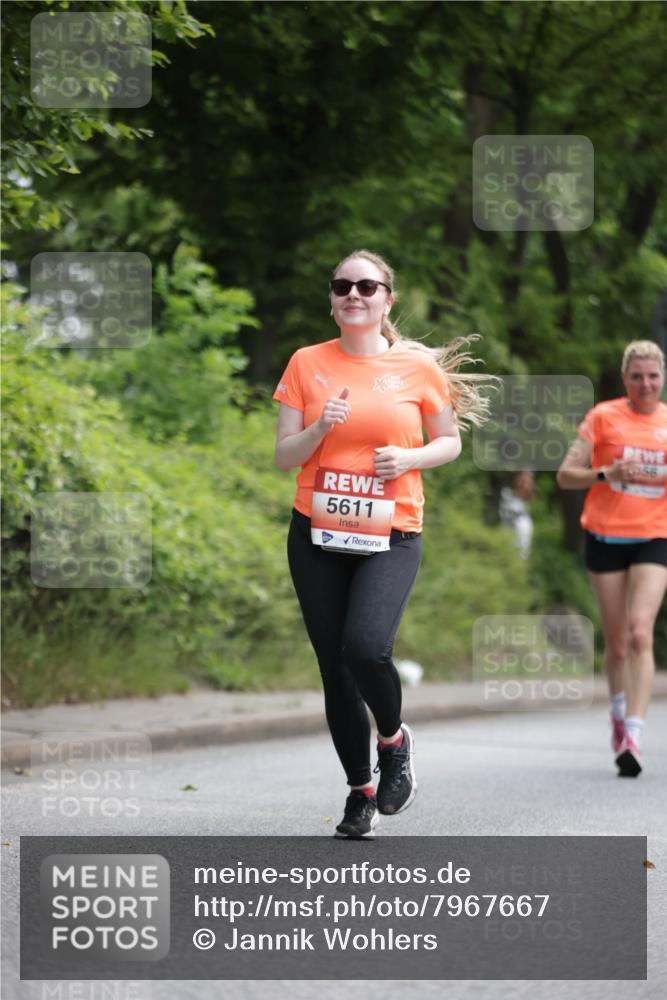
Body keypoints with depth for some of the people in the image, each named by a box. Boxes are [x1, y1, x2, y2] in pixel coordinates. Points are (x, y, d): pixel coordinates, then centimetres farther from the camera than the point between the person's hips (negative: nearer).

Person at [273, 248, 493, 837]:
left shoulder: (418, 366, 1)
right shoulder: (307, 364, 4)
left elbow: (450, 442, 11)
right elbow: (285, 456, 5)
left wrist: (409, 458, -8)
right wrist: (320, 428, -15)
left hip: (391, 535, -2)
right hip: (318, 535, 2)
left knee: (365, 647, -24)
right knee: (335, 668, 4)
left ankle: (394, 738, 7)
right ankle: (360, 792, 21)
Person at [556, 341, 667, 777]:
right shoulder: (604, 417, 0)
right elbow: (565, 475, -1)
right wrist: (607, 473, -18)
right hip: (606, 536, 0)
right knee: (617, 643, 6)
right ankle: (619, 713, 34)